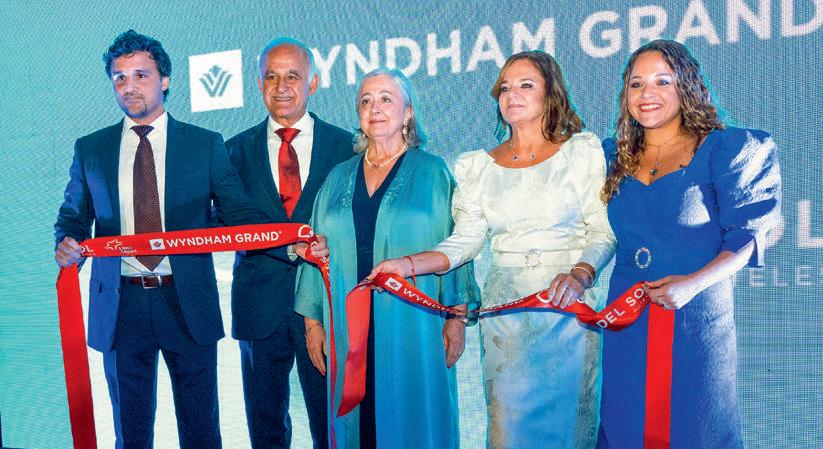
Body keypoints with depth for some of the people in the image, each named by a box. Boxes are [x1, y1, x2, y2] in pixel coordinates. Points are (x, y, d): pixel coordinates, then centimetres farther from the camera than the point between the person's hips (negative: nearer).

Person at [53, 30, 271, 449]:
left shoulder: (206, 145, 1)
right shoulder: (89, 149, 7)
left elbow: (239, 212, -2)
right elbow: (73, 217, 14)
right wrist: (66, 242, -10)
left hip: (188, 304, -1)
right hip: (120, 305, 2)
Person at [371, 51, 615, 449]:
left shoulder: (582, 151, 2)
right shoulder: (478, 166, 10)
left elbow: (603, 232, -2)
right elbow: (465, 240, 4)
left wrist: (580, 273, -21)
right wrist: (409, 264, -10)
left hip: (567, 309, -2)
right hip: (505, 311, 2)